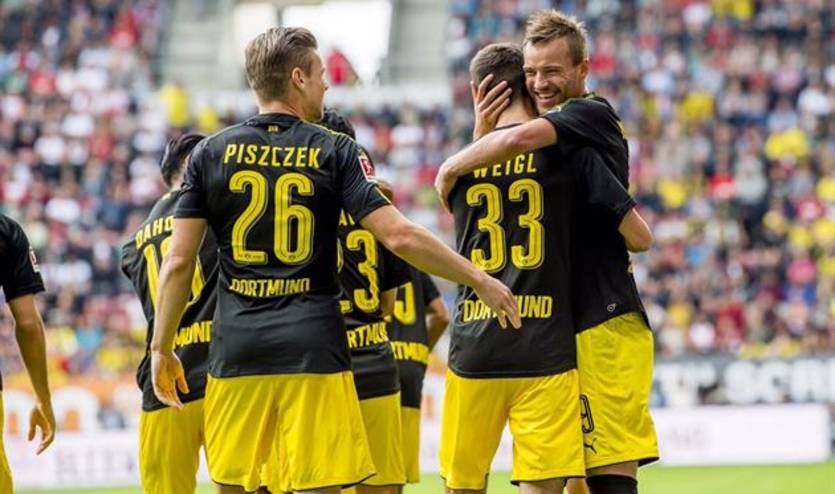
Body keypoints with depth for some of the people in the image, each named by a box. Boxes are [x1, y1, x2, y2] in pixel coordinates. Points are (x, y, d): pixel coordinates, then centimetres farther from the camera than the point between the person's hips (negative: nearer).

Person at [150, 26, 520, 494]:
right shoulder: (334, 151, -1)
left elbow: (179, 261, 3)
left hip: (237, 350, 3)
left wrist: (162, 349, 12)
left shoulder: (212, 153, 6)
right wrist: (481, 280, 0)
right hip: (312, 349, -2)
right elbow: (398, 236, -9)